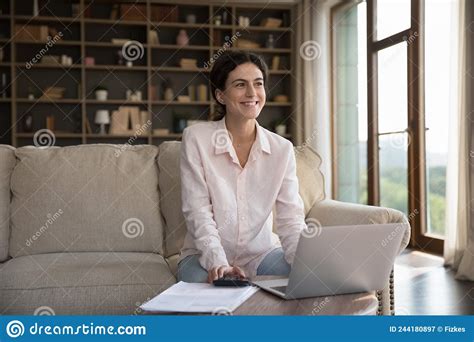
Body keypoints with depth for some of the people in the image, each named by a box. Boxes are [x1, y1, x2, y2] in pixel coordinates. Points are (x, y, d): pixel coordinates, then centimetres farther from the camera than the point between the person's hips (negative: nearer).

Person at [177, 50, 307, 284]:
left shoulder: (282, 149, -1)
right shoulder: (195, 138, -7)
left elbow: (291, 218, -6)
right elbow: (198, 211, -12)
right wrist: (218, 262, -27)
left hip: (262, 253, 2)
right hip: (206, 256, -2)